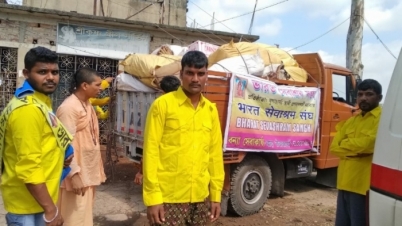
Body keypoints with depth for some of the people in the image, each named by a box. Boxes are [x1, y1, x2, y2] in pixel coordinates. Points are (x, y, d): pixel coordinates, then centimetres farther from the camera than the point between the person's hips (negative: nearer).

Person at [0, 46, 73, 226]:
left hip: (36, 200, 10)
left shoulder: (39, 102, 10)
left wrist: (59, 157, 3)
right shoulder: (28, 109, -22)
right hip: (29, 205, -10)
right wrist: (51, 209, -21)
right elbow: (28, 167, -25)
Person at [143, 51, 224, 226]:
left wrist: (216, 194, 9)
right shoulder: (163, 104, -6)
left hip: (200, 197, 5)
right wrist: (153, 198, -11)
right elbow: (151, 150, -8)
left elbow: (215, 152, 10)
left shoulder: (211, 109, 8)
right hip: (169, 197, -4)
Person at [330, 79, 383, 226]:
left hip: (364, 184, -7)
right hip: (345, 182, 7)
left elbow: (365, 144, -20)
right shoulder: (351, 120, 17)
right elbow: (334, 146, 8)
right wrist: (355, 149, -10)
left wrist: (343, 144, -2)